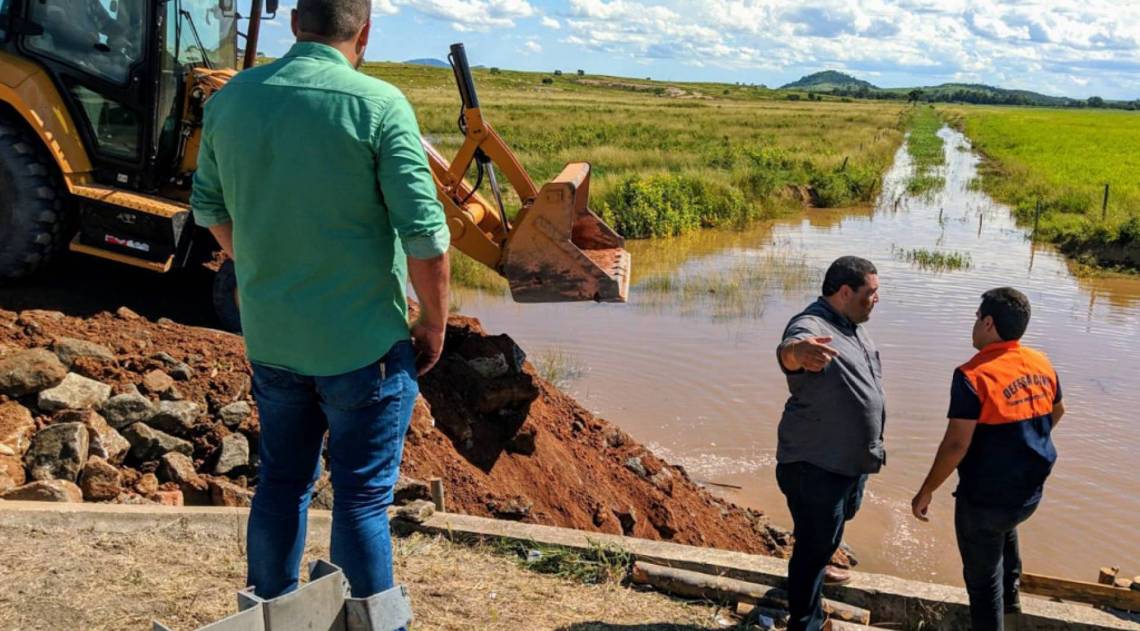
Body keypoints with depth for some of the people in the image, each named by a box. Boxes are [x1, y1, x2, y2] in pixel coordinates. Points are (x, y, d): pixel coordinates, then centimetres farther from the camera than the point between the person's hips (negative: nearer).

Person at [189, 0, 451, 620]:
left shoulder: (231, 98, 0)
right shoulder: (378, 105, -16)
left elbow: (210, 207, 13)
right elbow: (426, 237, -18)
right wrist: (434, 326, -4)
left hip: (269, 338, 5)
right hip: (364, 343, -5)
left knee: (281, 484, 21)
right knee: (362, 498, 7)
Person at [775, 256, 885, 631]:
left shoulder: (853, 326, 7)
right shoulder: (811, 325, -25)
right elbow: (788, 350, -50)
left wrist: (873, 445, 27)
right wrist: (799, 352, -74)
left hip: (853, 459, 9)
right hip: (816, 464, -9)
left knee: (834, 525, 28)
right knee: (817, 544, 0)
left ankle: (818, 564, 53)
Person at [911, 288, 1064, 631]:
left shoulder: (974, 375, -25)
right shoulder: (1042, 365, -3)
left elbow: (956, 444, -26)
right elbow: (1057, 412, 16)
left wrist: (926, 492, -14)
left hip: (984, 499, -7)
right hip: (1029, 493, 7)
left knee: (983, 580, 11)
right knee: (1005, 526, 39)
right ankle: (1010, 600, 51)